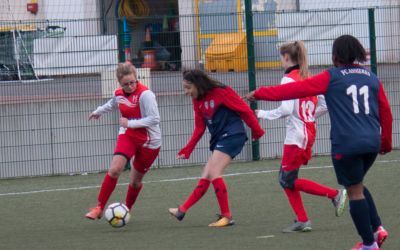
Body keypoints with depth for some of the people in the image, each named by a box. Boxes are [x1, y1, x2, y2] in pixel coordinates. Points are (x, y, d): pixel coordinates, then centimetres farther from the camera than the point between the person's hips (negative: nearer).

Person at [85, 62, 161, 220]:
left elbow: (154, 119, -26)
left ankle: (127, 209, 35)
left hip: (148, 141, -4)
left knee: (135, 180, 8)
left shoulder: (145, 94, -22)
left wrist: (130, 123, -28)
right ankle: (99, 208, -11)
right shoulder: (119, 94, -2)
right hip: (127, 136, 4)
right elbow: (113, 104, 24)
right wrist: (98, 111, 42)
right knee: (114, 169, -18)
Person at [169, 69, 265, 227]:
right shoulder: (197, 101, 11)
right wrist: (187, 150, 5)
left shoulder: (221, 92, -13)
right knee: (205, 178, 7)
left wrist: (257, 131, -3)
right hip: (219, 140, 8)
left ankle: (226, 217, -13)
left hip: (232, 135, -8)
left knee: (214, 173, -17)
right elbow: (199, 128, 12)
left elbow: (244, 109, -9)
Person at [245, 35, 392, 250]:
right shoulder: (371, 78, 11)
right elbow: (386, 111, 15)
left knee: (355, 191, 3)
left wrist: (260, 93, 2)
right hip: (372, 143, 6)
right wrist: (386, 142, 28)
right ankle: (376, 228, 12)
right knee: (357, 186, 24)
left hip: (347, 144, -6)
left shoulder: (331, 77, -2)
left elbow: (295, 89, -4)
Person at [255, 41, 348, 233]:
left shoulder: (288, 79, -13)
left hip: (296, 136, -9)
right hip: (308, 133, 9)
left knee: (289, 180, 0)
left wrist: (263, 114, -10)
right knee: (286, 179, 13)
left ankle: (335, 195, -5)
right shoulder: (309, 78, 11)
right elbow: (324, 105, 12)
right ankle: (302, 221, 9)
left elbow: (286, 109, -22)